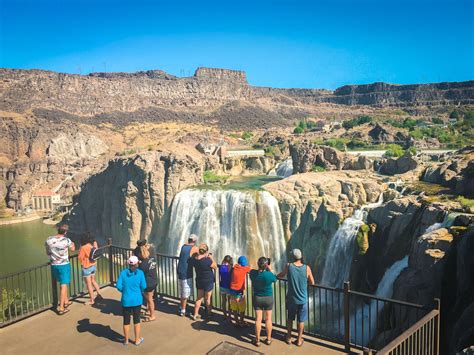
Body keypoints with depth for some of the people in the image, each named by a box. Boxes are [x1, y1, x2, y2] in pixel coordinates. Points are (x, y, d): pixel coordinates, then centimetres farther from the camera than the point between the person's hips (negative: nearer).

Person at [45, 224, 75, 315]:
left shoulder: (48, 240, -6)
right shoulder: (66, 240, -16)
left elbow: (48, 253, 8)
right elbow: (73, 249, 5)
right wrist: (72, 244, 26)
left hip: (54, 265, 5)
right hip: (64, 265, -5)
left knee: (62, 284, 22)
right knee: (63, 285, 1)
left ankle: (66, 302, 36)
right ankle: (61, 308, 1)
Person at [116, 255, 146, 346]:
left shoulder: (123, 273, -8)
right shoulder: (140, 273, -12)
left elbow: (119, 286, -10)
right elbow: (143, 286, -9)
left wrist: (125, 291, 9)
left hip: (126, 300, 1)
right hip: (137, 300, -1)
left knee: (126, 320, 14)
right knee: (136, 320, 14)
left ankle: (126, 340, 28)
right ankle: (137, 340, 25)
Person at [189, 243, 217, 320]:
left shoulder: (194, 259, -13)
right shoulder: (207, 260, -30)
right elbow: (215, 267, -14)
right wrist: (211, 258, -7)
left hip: (199, 281, 5)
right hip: (208, 282, -5)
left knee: (199, 298, 19)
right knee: (207, 298, 15)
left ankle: (195, 315, 24)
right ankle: (209, 313, 34)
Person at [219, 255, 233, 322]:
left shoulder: (220, 267, -4)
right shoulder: (230, 268, -16)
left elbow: (219, 278, 6)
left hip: (222, 286, 4)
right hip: (228, 287, -4)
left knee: (223, 301, 15)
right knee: (229, 301, 8)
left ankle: (225, 315, 25)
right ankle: (229, 316, 14)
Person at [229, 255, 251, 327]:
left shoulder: (234, 268, 0)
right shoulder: (244, 269, -10)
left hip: (232, 290, 5)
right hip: (239, 291, -5)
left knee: (234, 308, 14)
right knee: (242, 308, 10)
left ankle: (237, 321, 24)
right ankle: (241, 322, 18)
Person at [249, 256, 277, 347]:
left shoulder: (253, 273, -16)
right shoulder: (269, 274, -25)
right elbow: (275, 279, -3)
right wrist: (270, 270, -2)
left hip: (257, 298, 2)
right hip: (268, 298, -2)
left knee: (258, 319, 10)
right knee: (268, 319, 13)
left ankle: (257, 340, 19)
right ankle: (268, 339, 26)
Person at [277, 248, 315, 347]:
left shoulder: (288, 266, -14)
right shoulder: (307, 268, -14)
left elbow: (280, 275, 4)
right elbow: (312, 283, -3)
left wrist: (278, 275, 26)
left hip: (291, 298, 1)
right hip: (303, 299, 0)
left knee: (290, 318, 20)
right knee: (301, 320, 15)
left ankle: (289, 338, 32)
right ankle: (299, 340, 26)